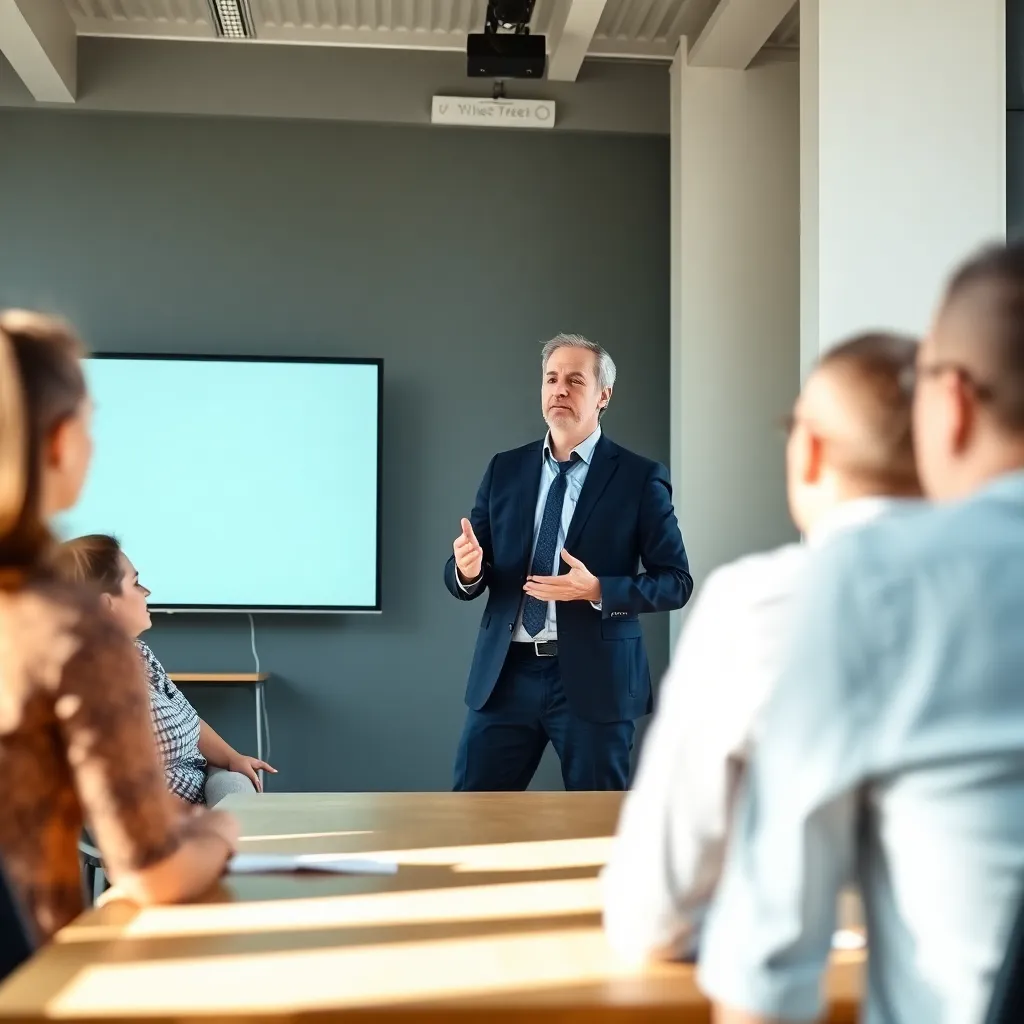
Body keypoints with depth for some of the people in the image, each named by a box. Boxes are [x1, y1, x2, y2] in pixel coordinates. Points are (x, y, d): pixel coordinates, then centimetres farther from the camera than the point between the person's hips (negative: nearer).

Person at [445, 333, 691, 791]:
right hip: (507, 673, 3)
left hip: (593, 676, -3)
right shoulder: (505, 469, 9)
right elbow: (462, 577, 8)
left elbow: (676, 581, -4)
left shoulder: (639, 477, -2)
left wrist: (598, 590, -19)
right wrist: (467, 570, -16)